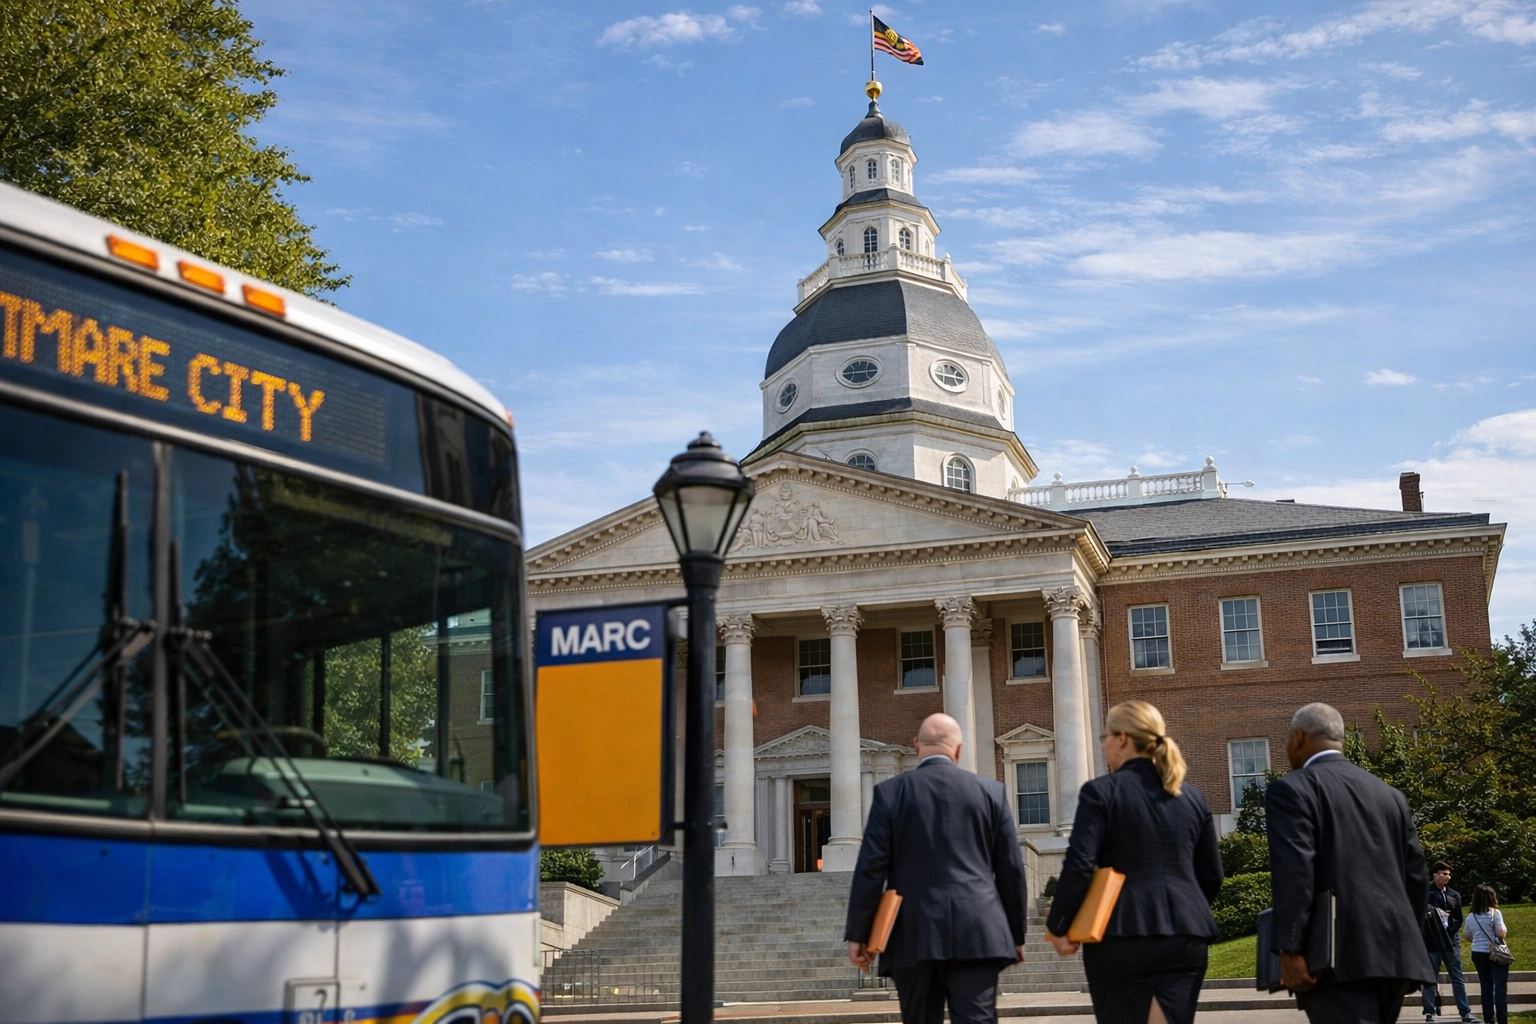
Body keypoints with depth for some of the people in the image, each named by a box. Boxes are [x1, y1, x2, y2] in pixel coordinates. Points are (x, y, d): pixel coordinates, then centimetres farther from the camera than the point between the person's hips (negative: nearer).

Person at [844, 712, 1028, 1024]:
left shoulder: (890, 793, 2)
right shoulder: (990, 791, 7)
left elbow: (871, 868, -2)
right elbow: (1011, 868, 8)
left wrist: (858, 934, 4)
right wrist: (1016, 934, 17)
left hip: (914, 934, 0)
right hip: (977, 933, 0)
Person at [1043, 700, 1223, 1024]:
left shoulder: (1100, 792, -5)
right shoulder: (1193, 797, 12)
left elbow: (1079, 867, -13)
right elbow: (1211, 875, 14)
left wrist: (1057, 927, -2)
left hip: (1122, 935, -4)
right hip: (1186, 936, 4)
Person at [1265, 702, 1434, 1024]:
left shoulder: (1291, 789, -2)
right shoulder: (1389, 794, 18)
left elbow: (1293, 871, -14)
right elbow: (1417, 875, 17)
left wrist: (1289, 950, -16)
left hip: (1338, 957, -7)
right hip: (1394, 954, 7)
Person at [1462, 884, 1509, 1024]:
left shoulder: (1470, 917, 6)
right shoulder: (1494, 913, -9)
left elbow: (1468, 936, 15)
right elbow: (1501, 932, -19)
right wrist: (1505, 933, 3)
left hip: (1478, 954, 5)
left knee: (1486, 987, 9)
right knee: (1500, 987, -4)